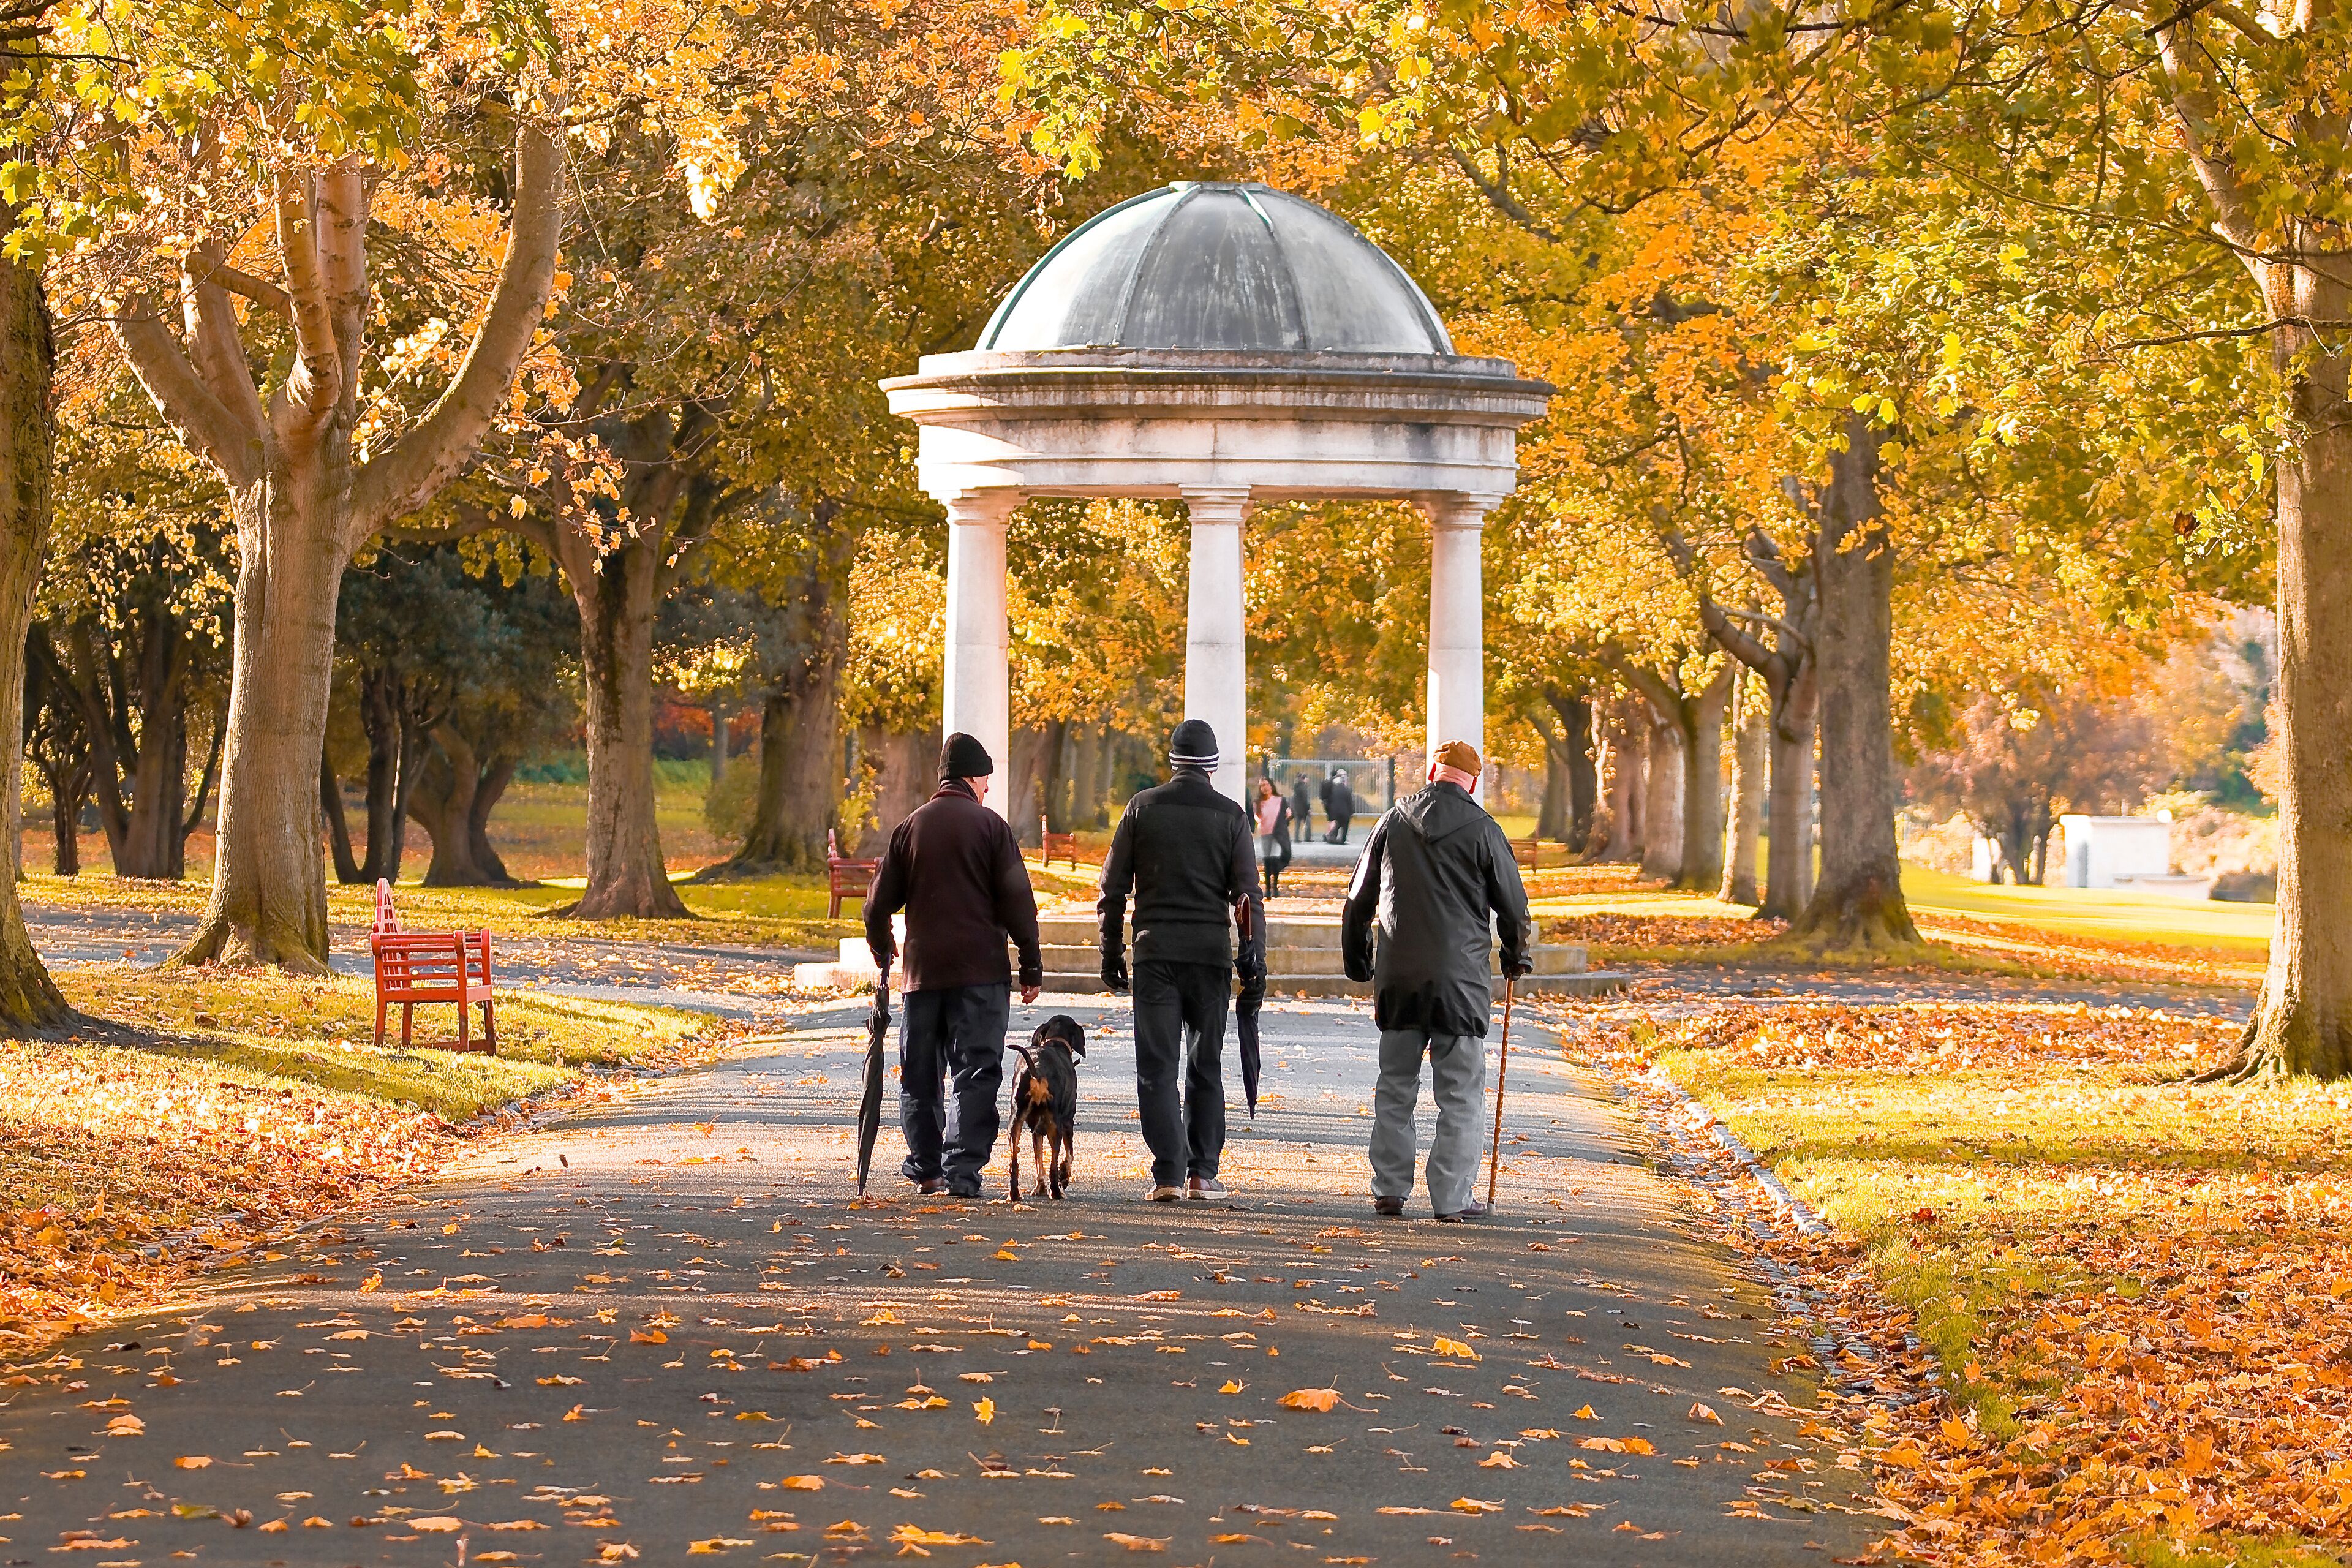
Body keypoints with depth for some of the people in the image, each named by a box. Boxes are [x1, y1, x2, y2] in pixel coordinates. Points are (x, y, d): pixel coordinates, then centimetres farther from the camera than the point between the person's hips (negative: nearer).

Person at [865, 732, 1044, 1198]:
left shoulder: (912, 826, 8)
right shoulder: (990, 826, -2)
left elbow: (880, 902, 10)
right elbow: (1017, 901, -5)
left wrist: (882, 953, 27)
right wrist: (1032, 964, 1)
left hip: (923, 968, 3)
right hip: (981, 968, -3)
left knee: (920, 1073, 14)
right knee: (976, 1073, -3)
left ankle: (925, 1167, 17)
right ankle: (963, 1171, -11)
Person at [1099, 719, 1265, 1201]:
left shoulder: (1143, 808, 3)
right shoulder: (1230, 815, 1)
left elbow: (1114, 887, 3)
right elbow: (1247, 894, -1)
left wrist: (1111, 952, 10)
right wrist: (1254, 957, 4)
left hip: (1155, 953, 0)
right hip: (1211, 955, 0)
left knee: (1157, 1067, 0)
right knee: (1205, 1067, 10)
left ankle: (1167, 1174, -8)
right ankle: (1202, 1173, 8)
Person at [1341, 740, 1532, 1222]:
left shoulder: (1394, 821, 6)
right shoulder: (1481, 829, -4)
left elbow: (1359, 901, 12)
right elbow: (1513, 905, 2)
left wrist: (1358, 962, 25)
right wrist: (1516, 956, 21)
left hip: (1397, 978, 3)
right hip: (1460, 980, -3)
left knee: (1395, 1087, 13)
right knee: (1461, 1093, 2)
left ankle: (1389, 1190, 15)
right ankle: (1453, 1196, 0)